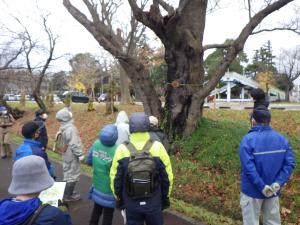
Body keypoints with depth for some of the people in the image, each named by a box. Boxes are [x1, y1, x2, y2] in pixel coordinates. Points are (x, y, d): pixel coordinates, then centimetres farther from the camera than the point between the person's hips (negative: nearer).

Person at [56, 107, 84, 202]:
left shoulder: (62, 128, 5)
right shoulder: (70, 128, -26)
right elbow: (74, 144, -27)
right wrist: (80, 154, -18)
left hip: (66, 154, 9)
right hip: (72, 156, -9)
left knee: (68, 174, 21)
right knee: (72, 175, 4)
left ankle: (68, 192, 35)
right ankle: (68, 196, 15)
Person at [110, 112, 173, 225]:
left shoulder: (122, 149, -13)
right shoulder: (158, 147, -15)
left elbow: (115, 178, -4)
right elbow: (167, 176, -7)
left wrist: (118, 198, 12)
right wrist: (165, 197, 9)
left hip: (131, 203, 1)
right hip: (154, 201, 0)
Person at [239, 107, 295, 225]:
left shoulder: (248, 139, -19)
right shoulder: (282, 139, -3)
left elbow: (248, 167, -26)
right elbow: (290, 163, -8)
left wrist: (262, 187, -18)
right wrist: (278, 183, -12)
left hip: (252, 190, -4)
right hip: (273, 190, 5)